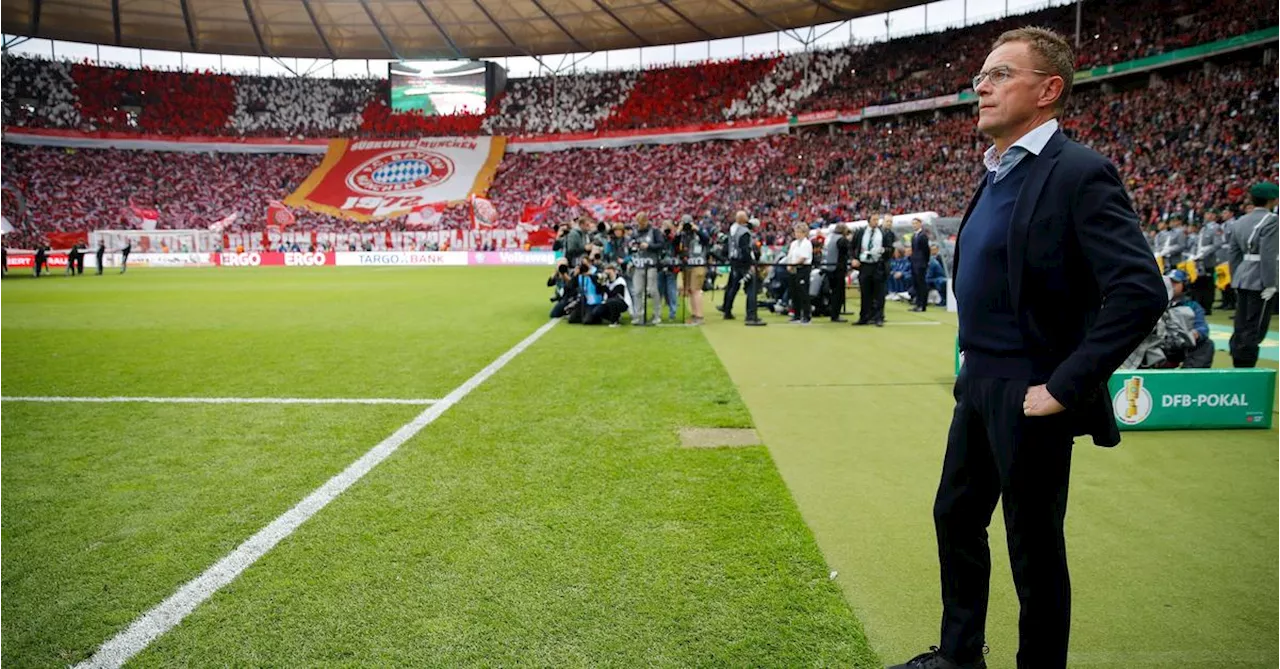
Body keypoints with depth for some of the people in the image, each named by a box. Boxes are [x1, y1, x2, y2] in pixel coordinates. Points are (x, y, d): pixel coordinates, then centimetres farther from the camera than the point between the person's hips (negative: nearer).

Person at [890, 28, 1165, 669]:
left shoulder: (1078, 173, -17)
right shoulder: (996, 174, 10)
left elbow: (1141, 292, -24)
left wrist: (1064, 387, -22)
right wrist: (976, 368, 14)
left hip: (1027, 397, -9)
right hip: (978, 386, 9)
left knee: (1034, 546, 6)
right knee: (956, 517, 19)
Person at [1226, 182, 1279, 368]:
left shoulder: (1240, 221, 11)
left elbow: (1232, 253, 13)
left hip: (1243, 278, 8)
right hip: (1260, 281, -8)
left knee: (1241, 325, 11)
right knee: (1255, 327, -3)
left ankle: (1237, 365, 15)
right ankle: (1246, 367, -2)